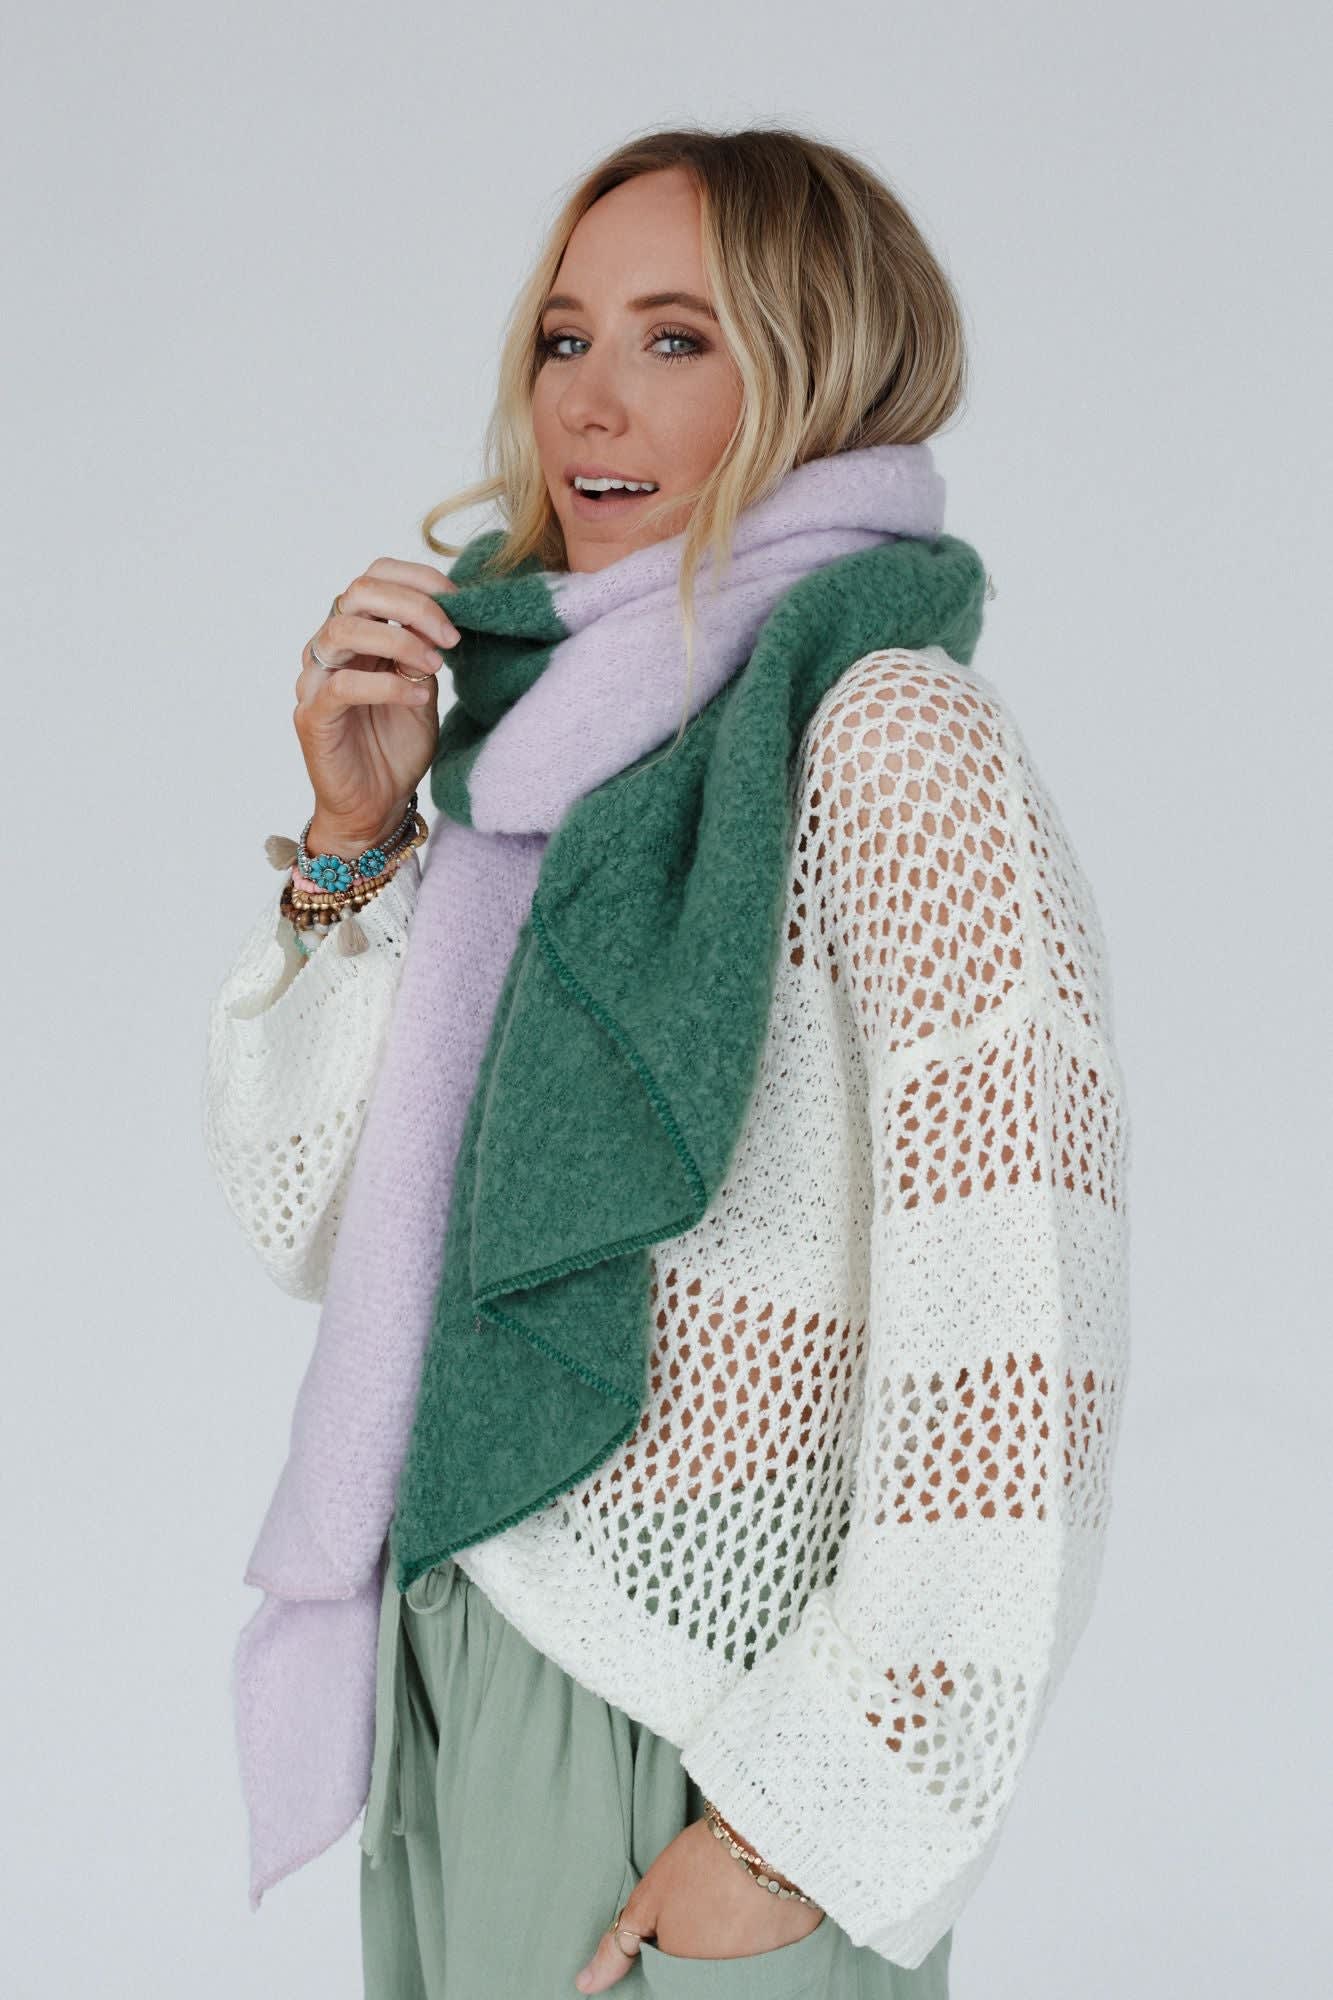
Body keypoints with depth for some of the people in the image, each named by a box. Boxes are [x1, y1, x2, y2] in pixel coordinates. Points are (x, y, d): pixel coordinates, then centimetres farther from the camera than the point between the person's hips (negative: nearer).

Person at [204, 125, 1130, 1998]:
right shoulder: (566, 733, 7)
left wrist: (801, 1826, -17)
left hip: (677, 1730, -7)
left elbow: (1017, 1356, -22)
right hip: (449, 1667, 7)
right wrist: (352, 837, -5)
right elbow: (310, 1218, 7)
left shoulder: (891, 736, -16)